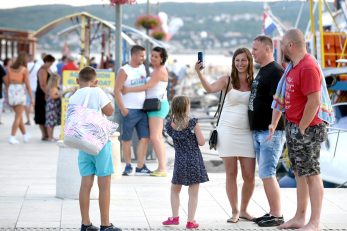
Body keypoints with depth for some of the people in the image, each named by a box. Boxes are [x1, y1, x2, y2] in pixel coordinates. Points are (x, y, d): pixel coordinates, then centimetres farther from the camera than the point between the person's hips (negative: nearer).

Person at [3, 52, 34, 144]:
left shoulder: (10, 69, 6)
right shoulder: (24, 70, -7)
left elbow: (7, 83, 8)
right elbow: (28, 85, -9)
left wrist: (8, 97, 16)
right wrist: (31, 98, -3)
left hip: (11, 93, 5)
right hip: (20, 93, -5)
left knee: (19, 115, 18)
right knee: (18, 117, -1)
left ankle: (25, 135, 26)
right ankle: (12, 138, -9)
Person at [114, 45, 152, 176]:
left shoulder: (142, 68, 12)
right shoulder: (124, 71, -7)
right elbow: (117, 90, -11)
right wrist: (122, 108, -17)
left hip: (142, 109, 6)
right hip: (129, 110, -6)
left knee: (144, 137, -2)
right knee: (126, 139, 3)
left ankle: (140, 167, 1)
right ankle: (128, 166, 13)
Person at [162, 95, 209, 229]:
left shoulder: (169, 125, -5)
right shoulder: (193, 123, -13)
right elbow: (201, 142, -10)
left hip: (180, 162, 2)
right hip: (194, 161, -2)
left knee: (175, 189, 21)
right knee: (193, 193, 4)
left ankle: (175, 217, 20)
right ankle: (191, 221, 4)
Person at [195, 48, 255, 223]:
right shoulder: (227, 80, -1)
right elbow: (210, 88, -20)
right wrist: (199, 73, -35)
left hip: (247, 133, 2)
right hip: (228, 131, -2)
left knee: (249, 176, 1)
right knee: (231, 174, 3)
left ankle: (244, 210, 20)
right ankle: (234, 211, 15)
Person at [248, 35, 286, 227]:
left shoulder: (276, 71, -13)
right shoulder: (262, 72, 17)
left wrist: (273, 128, -23)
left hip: (271, 132, -10)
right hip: (258, 132, 10)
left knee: (267, 174, -9)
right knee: (266, 174, 12)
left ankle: (277, 216, -3)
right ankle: (272, 211, 18)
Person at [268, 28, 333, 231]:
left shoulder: (308, 67, -20)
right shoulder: (293, 66, 12)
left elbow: (314, 101, -24)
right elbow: (282, 97, 18)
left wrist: (302, 129, -17)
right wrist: (274, 123, 18)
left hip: (307, 129, -10)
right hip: (293, 127, 10)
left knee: (311, 174, -4)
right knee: (300, 173, 15)